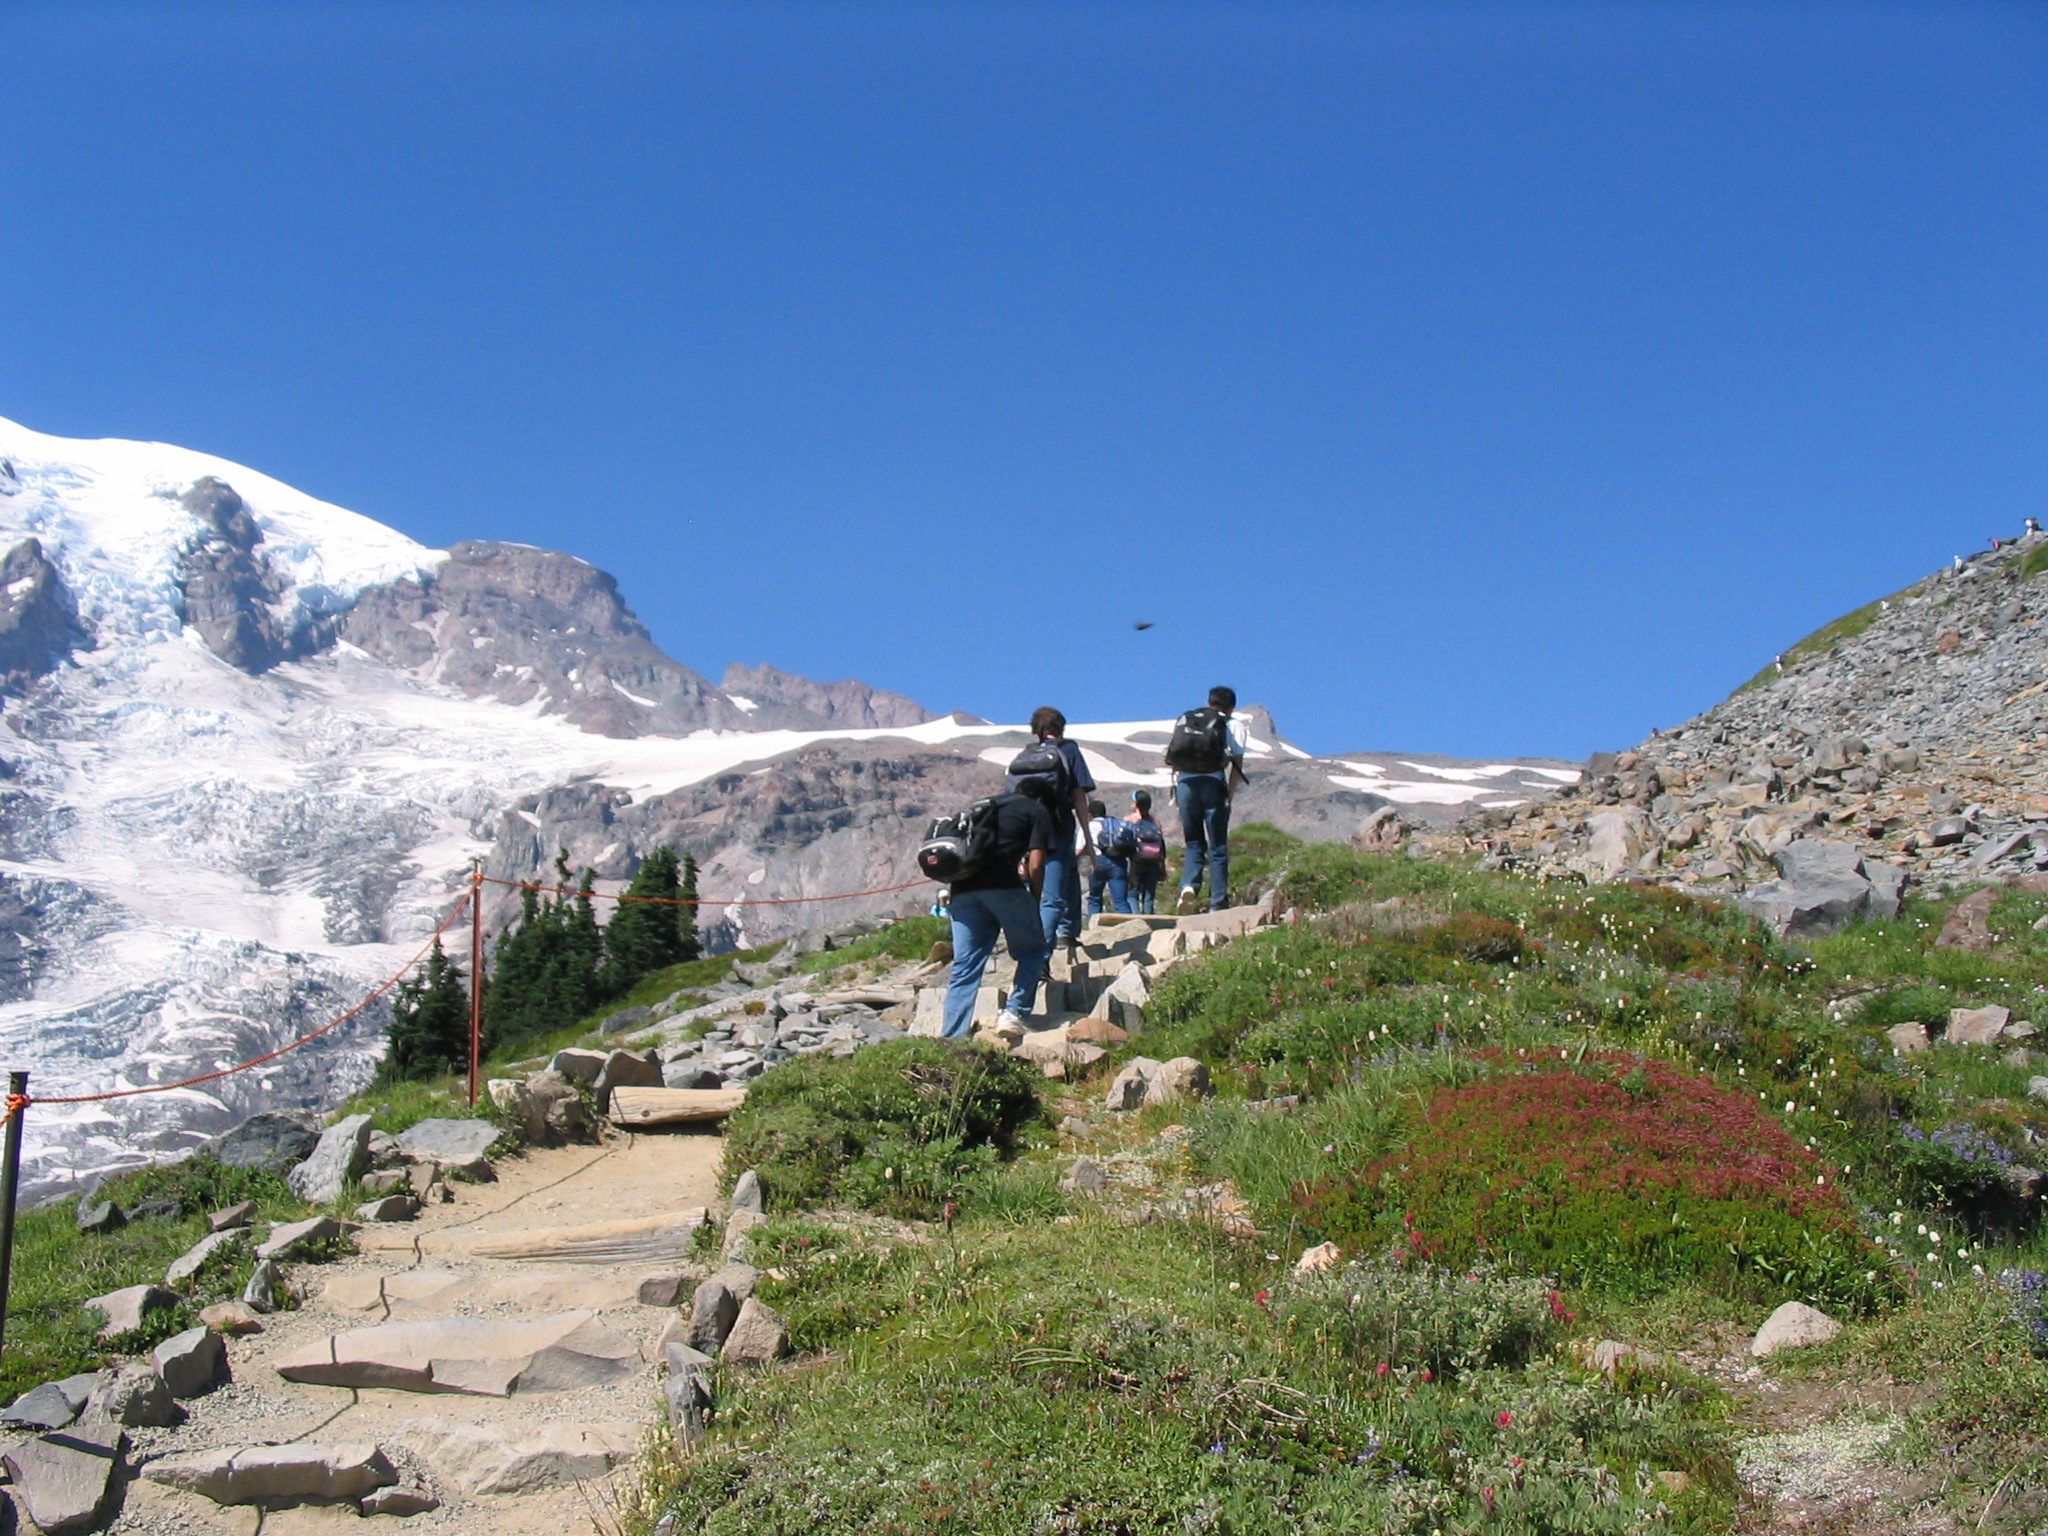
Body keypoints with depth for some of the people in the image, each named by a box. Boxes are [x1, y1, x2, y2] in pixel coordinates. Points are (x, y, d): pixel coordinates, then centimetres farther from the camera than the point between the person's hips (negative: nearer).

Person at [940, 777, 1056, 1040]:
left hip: (963, 888, 5)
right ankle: (1015, 1012, 0)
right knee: (1033, 951, 14)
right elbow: (1035, 864, 2)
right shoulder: (1038, 811, 15)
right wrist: (1034, 900, 14)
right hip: (1005, 887, -5)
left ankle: (951, 1037, -1)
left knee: (964, 967, 6)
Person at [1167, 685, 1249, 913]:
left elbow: (1172, 759, 18)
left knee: (1194, 843, 14)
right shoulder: (1233, 725, 13)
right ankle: (1218, 904, -2)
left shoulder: (1183, 720, 23)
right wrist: (1229, 794, 5)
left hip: (1184, 781, 3)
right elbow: (1237, 763, 2)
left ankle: (1188, 885, -12)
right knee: (1218, 847, 4)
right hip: (1213, 782, -3)